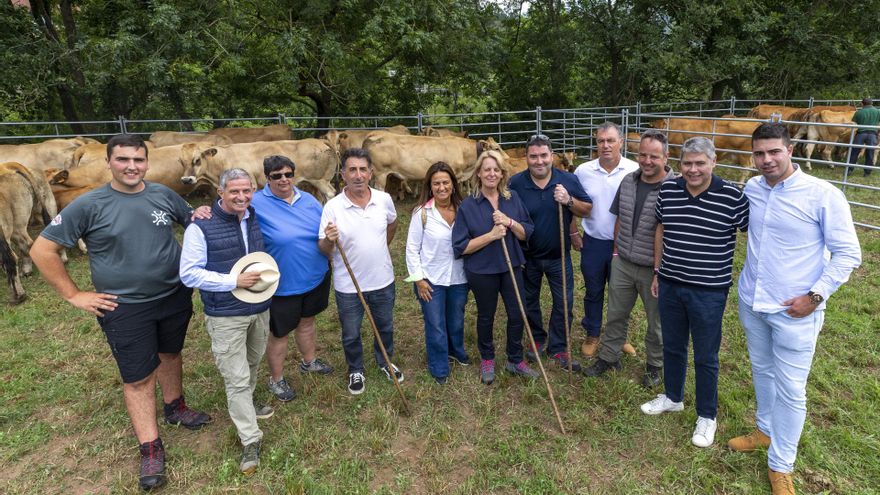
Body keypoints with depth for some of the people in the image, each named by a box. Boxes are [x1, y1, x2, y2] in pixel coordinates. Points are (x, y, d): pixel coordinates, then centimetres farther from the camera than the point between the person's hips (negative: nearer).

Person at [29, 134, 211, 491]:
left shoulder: (163, 195, -1)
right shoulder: (89, 205, -11)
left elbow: (195, 221, 17)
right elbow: (42, 250, -6)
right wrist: (73, 295, -8)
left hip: (175, 298, 3)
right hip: (125, 309, -3)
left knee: (170, 355, 22)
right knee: (138, 378, 6)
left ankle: (175, 408, 46)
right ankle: (151, 450, 19)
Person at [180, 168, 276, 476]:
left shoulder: (256, 219, 2)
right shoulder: (201, 226, -15)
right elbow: (189, 274, -16)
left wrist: (269, 272, 3)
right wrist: (234, 281, -24)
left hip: (260, 308, 6)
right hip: (225, 316, -6)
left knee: (253, 362, 24)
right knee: (237, 378, 0)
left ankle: (245, 405, 51)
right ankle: (250, 440, 13)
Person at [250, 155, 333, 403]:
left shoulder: (308, 199, 2)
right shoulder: (256, 204, -16)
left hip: (315, 277, 6)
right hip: (283, 283, -5)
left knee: (307, 320, 26)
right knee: (279, 333, 11)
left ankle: (309, 361, 50)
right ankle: (276, 379, 34)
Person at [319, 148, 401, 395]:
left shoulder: (384, 199, -8)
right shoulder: (332, 207, -17)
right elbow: (323, 249, -14)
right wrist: (329, 240, -35)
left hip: (382, 281, 3)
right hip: (348, 285, -2)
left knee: (385, 327, 22)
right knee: (351, 335, 16)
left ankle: (385, 362, 49)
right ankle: (356, 371, 42)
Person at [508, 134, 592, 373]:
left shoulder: (568, 180, -10)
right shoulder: (515, 183, -12)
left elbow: (588, 210, -4)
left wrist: (569, 201, -23)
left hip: (558, 256, 0)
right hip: (527, 257, 0)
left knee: (563, 303, 6)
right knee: (529, 302, 16)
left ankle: (558, 348, 25)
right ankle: (538, 339, 39)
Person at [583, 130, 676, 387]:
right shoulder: (628, 181, 1)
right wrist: (617, 250, 12)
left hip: (655, 270, -4)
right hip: (623, 263, 5)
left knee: (657, 321, 15)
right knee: (616, 314, 17)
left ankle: (654, 366, 37)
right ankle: (608, 357, 36)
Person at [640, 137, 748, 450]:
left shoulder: (732, 196, -14)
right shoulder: (668, 190, -1)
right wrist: (657, 272, 13)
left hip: (708, 291, -4)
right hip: (670, 285, 4)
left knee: (705, 357, 10)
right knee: (672, 347, 20)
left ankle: (707, 416, 30)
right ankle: (673, 398, 42)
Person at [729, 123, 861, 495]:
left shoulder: (823, 195, -15)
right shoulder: (751, 189, 0)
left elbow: (848, 254, -10)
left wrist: (815, 296, -15)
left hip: (794, 311, -5)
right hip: (751, 302, 5)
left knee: (790, 389, 5)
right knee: (762, 371, 22)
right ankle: (766, 430, 44)